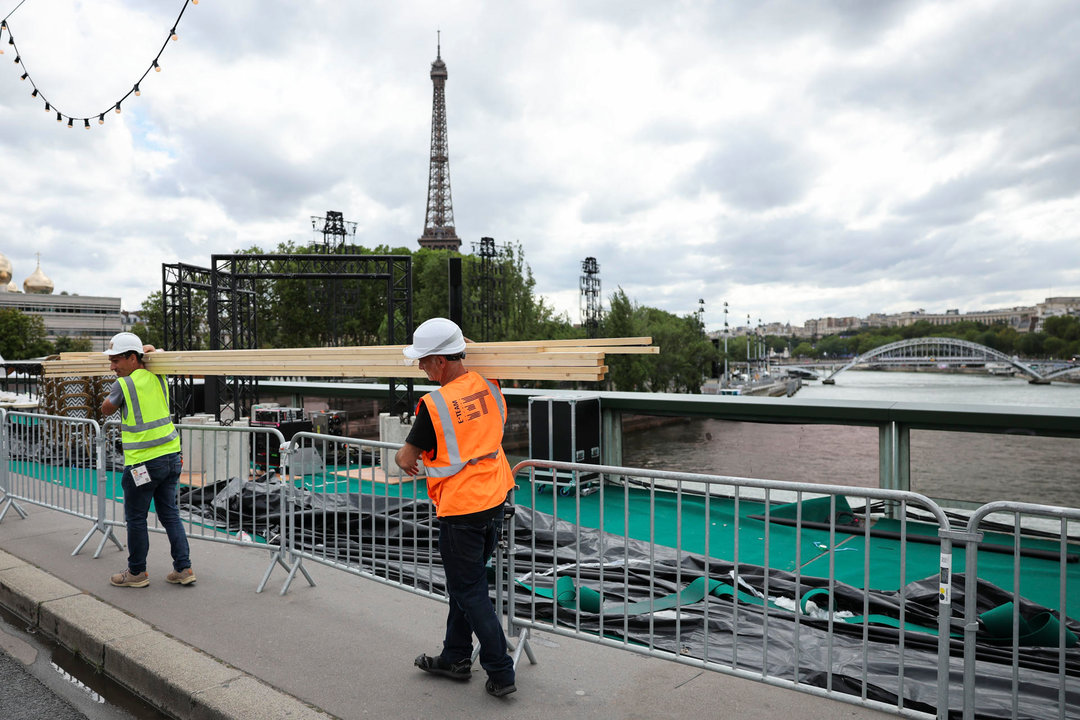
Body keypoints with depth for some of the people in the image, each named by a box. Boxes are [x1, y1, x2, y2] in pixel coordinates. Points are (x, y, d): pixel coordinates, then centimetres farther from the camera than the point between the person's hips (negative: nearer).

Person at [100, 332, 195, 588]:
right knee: (170, 513, 14)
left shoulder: (123, 385, -11)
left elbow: (105, 410, 8)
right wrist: (147, 350, 20)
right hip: (171, 455, 7)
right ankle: (184, 568, 14)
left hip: (143, 462, -7)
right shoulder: (158, 378, 6)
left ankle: (137, 572, 23)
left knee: (136, 518, 10)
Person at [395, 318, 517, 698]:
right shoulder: (488, 386, 1)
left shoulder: (434, 404, -18)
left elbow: (407, 458, -6)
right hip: (494, 500, 8)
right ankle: (455, 658, 34)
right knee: (465, 582, 20)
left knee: (470, 592, 5)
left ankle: (501, 673, 12)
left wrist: (403, 459, 17)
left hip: (460, 510, -7)